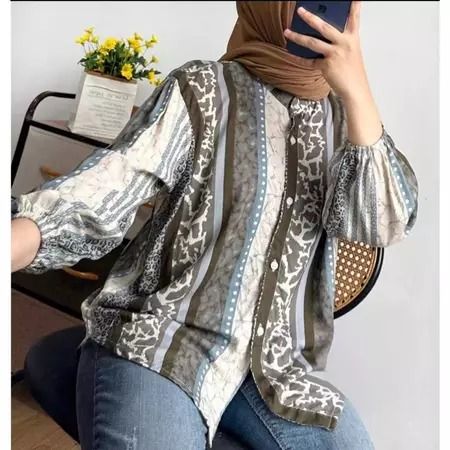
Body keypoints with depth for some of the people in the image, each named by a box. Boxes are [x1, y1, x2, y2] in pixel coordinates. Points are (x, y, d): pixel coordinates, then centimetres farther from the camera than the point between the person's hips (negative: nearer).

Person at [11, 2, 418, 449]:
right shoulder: (202, 88, -3)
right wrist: (14, 239, -31)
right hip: (155, 341, -4)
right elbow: (104, 191, -12)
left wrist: (357, 91, -18)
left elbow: (383, 222, -6)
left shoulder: (341, 112, 9)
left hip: (275, 362, 5)